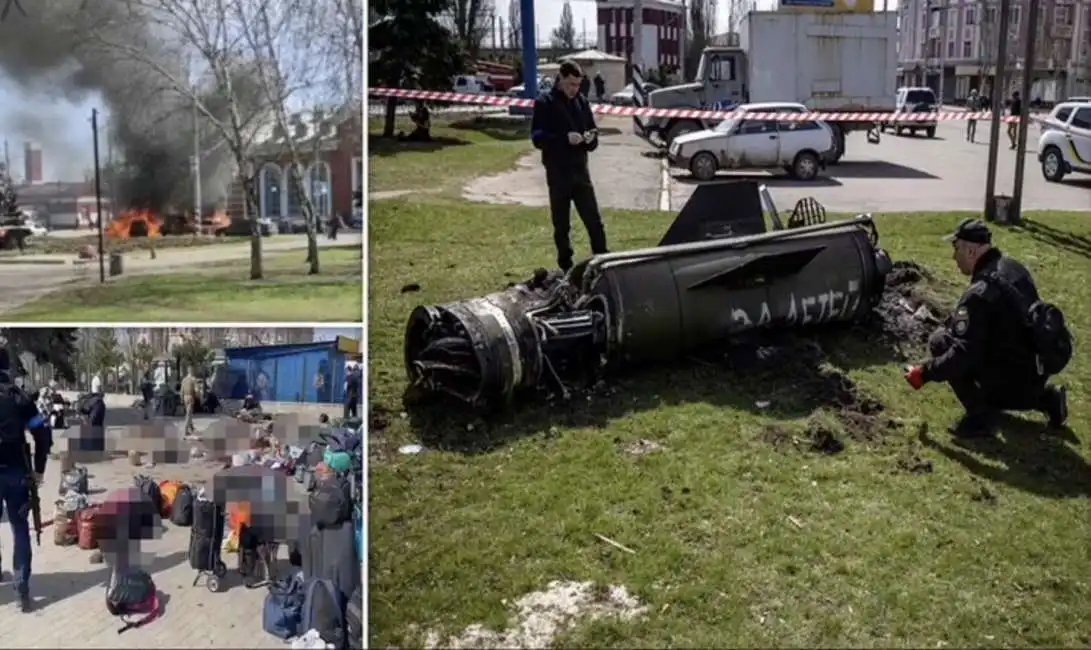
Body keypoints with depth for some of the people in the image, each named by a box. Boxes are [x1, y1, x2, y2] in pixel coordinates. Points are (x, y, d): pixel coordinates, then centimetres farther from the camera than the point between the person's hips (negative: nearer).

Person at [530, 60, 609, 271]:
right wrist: (565, 138, -24)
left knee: (594, 221, 2)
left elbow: (592, 136, 13)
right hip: (557, 173, -3)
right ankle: (566, 267, 16)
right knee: (561, 225, 6)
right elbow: (537, 137, -12)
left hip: (580, 170, 3)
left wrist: (591, 138, -11)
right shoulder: (544, 103, -4)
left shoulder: (582, 101, 8)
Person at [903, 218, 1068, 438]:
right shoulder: (1014, 268, 5)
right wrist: (955, 323, 24)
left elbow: (963, 353, -25)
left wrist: (925, 373, -13)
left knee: (940, 341, -7)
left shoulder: (980, 292, -23)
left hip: (1011, 380, -9)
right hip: (1035, 374, 9)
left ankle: (980, 415, -4)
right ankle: (1046, 398, 22)